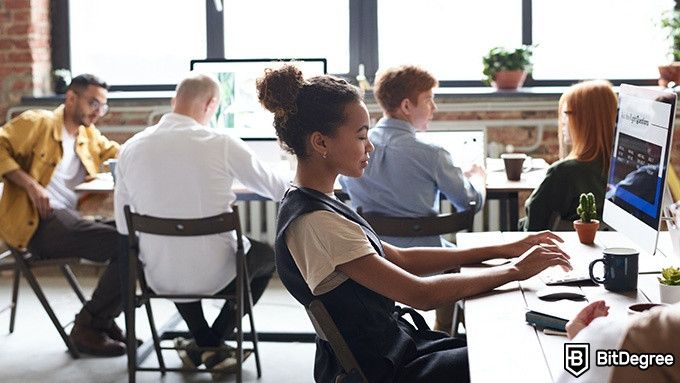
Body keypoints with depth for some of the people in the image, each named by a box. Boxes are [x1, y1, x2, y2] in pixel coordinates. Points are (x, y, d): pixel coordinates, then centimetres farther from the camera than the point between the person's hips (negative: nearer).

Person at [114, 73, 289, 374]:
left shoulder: (131, 148, -4)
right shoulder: (221, 144, -13)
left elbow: (123, 227, 4)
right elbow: (275, 190, 4)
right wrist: (296, 186, 28)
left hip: (159, 278, 4)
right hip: (214, 276, -4)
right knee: (269, 253, 27)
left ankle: (202, 342, 31)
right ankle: (212, 344, 22)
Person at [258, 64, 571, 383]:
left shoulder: (317, 204, 5)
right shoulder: (314, 223, -25)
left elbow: (400, 258, 9)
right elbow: (420, 293, -25)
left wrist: (504, 249, 4)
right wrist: (516, 270, -15)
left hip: (393, 347, 9)